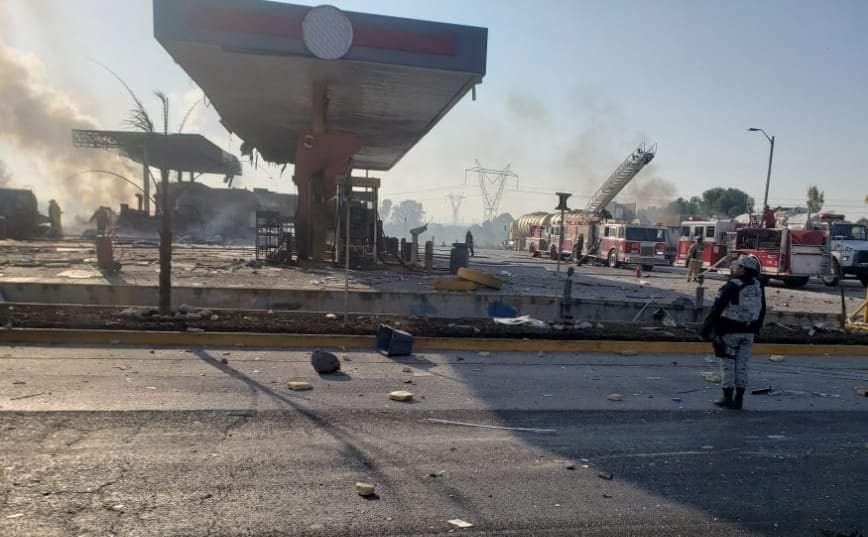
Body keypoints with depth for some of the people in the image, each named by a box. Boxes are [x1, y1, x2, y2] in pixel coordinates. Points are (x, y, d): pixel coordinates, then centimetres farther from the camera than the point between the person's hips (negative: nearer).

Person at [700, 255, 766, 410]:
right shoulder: (758, 286, 3)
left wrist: (706, 328, -11)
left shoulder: (732, 286, -17)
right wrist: (755, 330, 21)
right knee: (742, 365, 10)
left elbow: (717, 308, -17)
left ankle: (727, 398, 7)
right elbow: (762, 311, 11)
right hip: (748, 332, 5)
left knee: (727, 364, 4)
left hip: (729, 331, -5)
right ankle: (738, 400, 13)